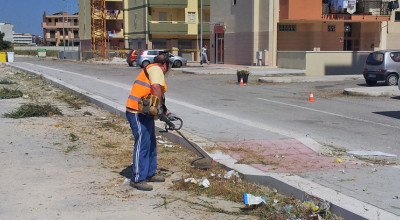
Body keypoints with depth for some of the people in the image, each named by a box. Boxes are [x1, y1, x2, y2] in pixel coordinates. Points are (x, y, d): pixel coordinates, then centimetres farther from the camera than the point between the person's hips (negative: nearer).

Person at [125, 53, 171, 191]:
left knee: (151, 144, 17)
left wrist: (163, 110, 24)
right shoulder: (156, 69, -7)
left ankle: (149, 174, 27)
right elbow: (155, 87, -26)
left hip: (145, 114, 11)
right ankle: (137, 179, -3)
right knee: (142, 145, -8)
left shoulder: (150, 69, 25)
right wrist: (160, 106, -18)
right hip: (138, 114, -11)